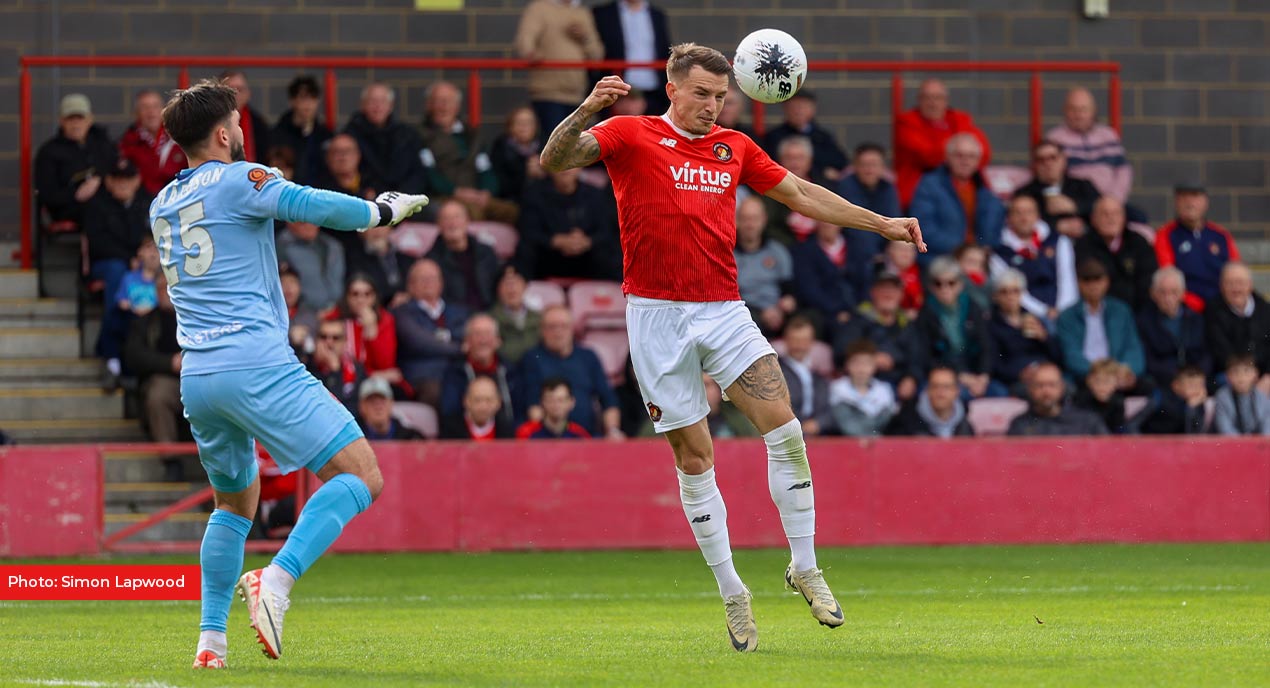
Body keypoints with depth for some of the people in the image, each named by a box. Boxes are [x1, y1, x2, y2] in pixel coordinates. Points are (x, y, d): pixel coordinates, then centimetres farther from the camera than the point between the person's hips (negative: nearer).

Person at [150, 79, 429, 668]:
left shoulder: (161, 206, 20)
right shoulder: (238, 179, -2)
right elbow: (309, 205, -13)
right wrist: (383, 211, 2)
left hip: (197, 376, 8)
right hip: (255, 365, -8)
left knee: (236, 503, 26)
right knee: (361, 476, -9)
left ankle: (210, 639, 14)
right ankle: (276, 581, -28)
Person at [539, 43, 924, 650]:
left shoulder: (735, 148, 14)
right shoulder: (631, 137, 1)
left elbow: (801, 195, 21)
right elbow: (554, 158, -11)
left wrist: (883, 224, 18)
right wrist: (587, 110, -30)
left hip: (723, 310, 3)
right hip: (656, 315, -3)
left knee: (784, 428, -13)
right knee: (694, 458, 0)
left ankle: (805, 568, 0)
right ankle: (732, 595, 10)